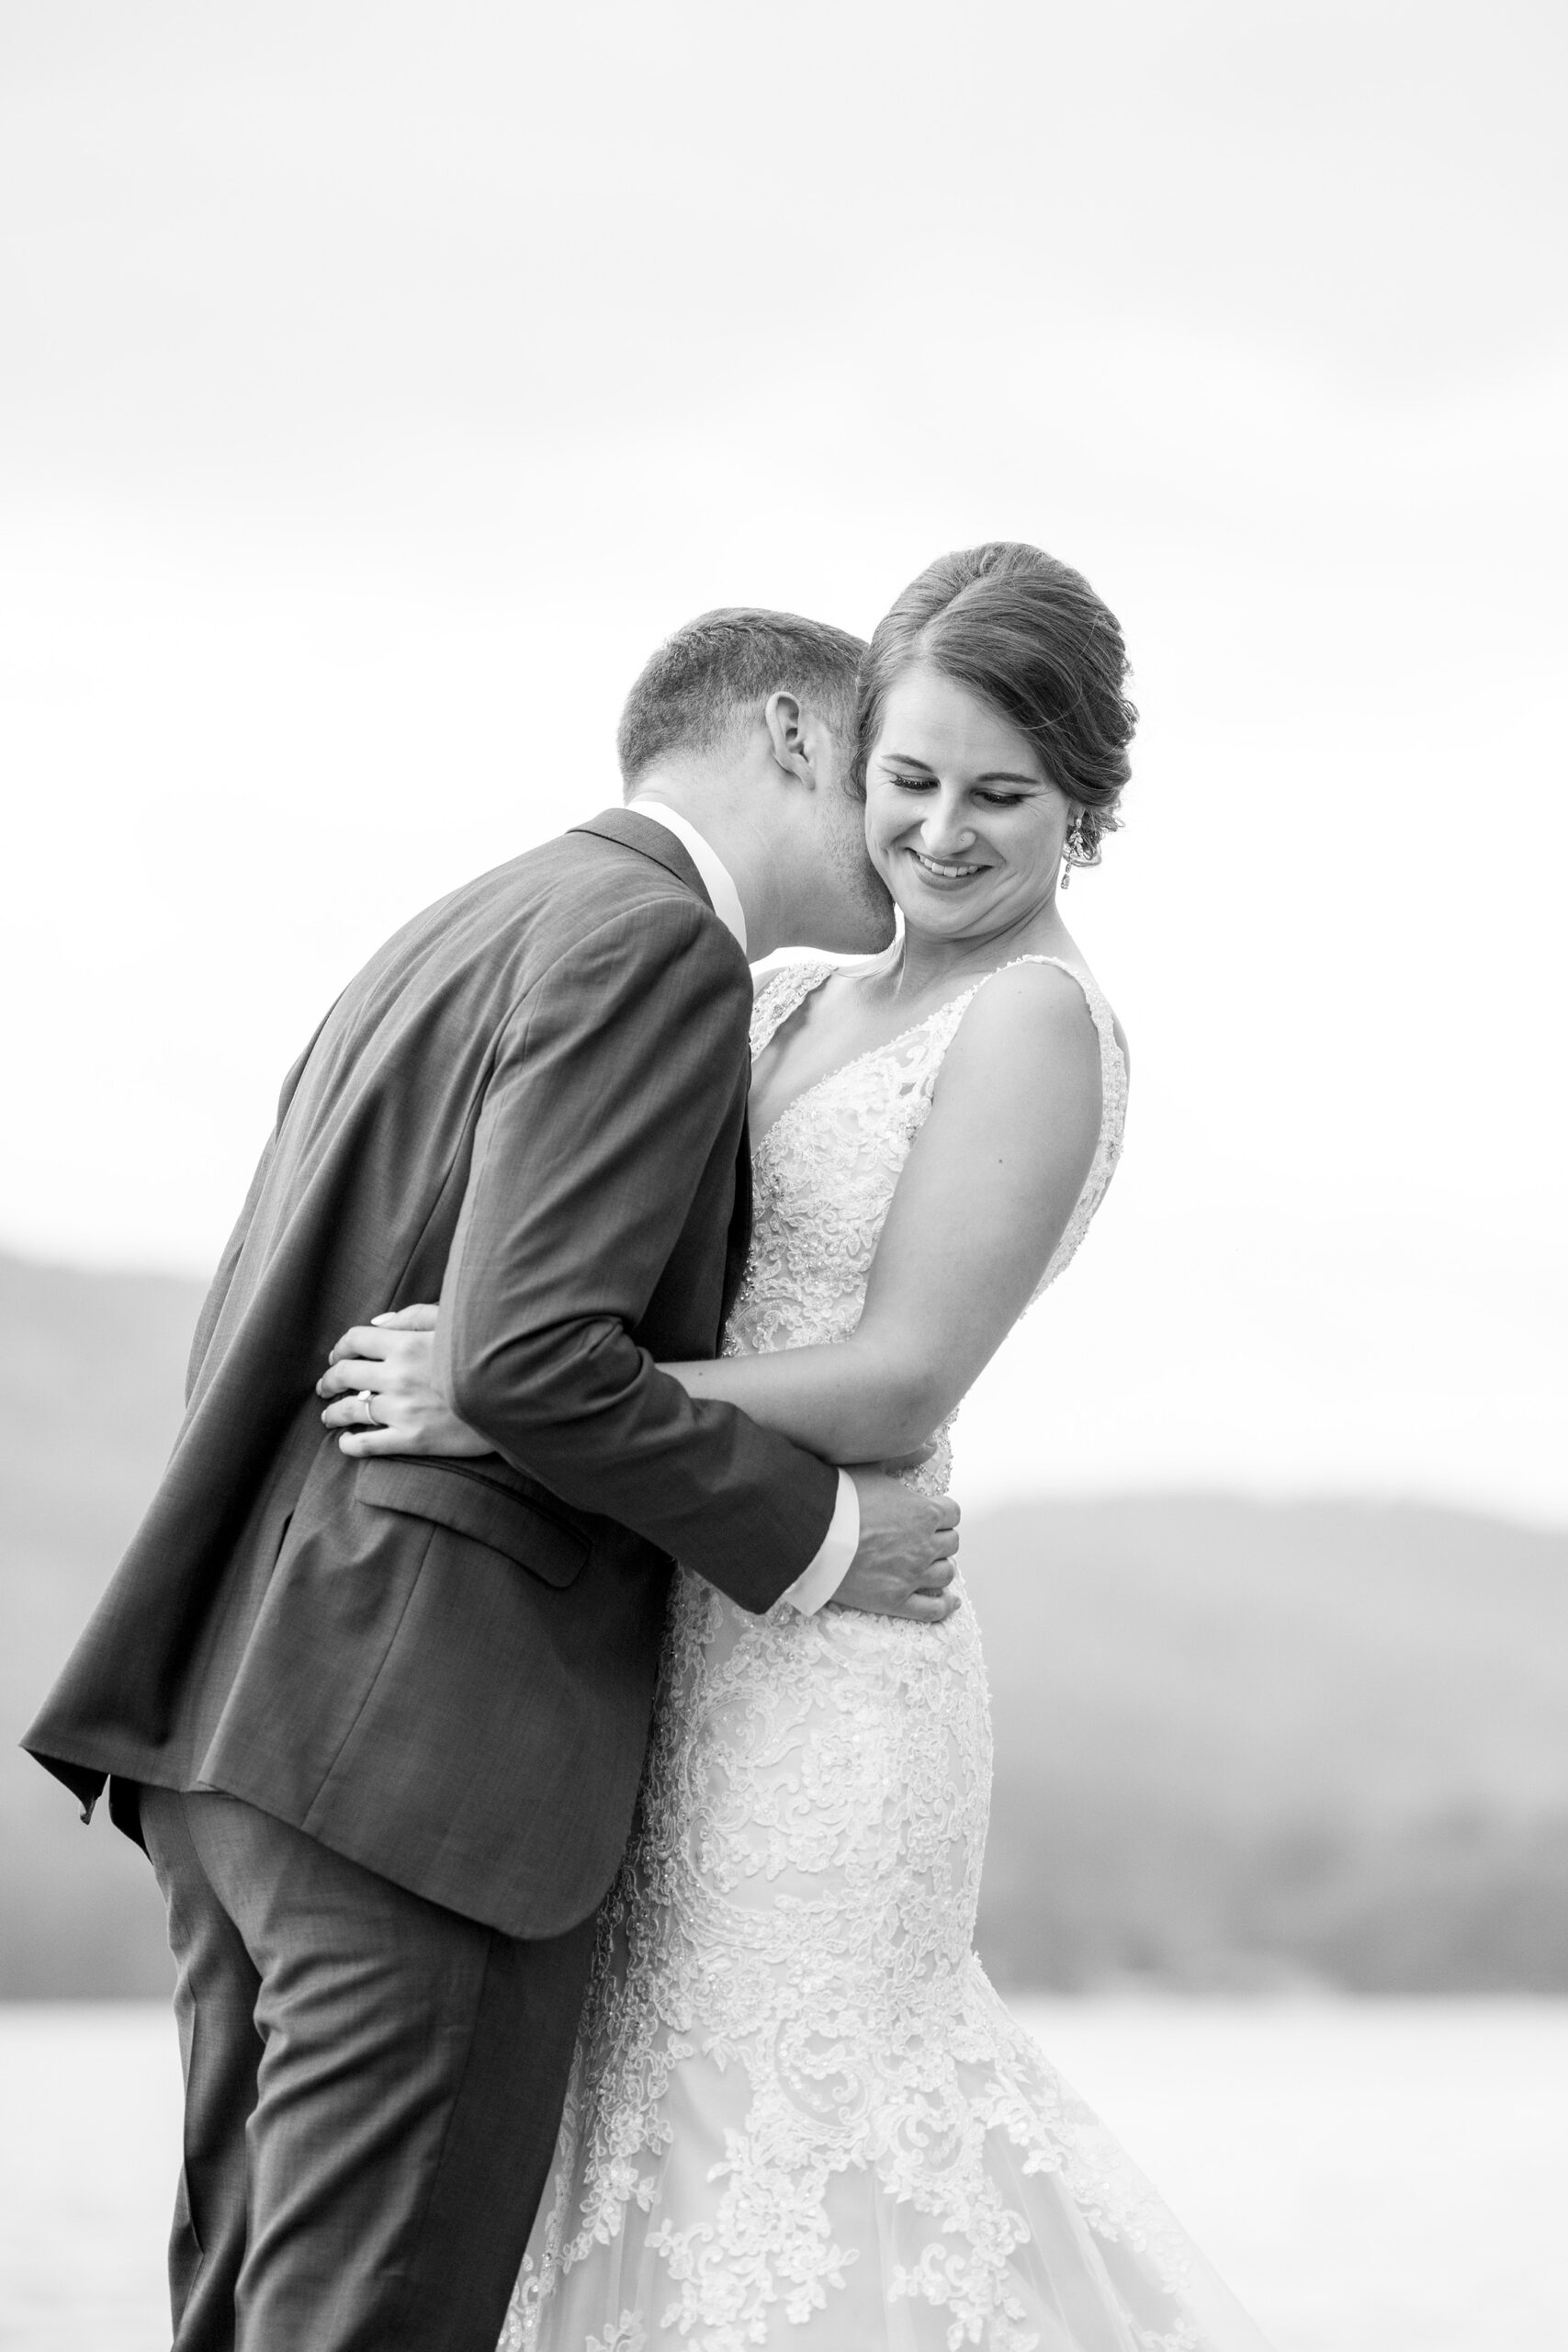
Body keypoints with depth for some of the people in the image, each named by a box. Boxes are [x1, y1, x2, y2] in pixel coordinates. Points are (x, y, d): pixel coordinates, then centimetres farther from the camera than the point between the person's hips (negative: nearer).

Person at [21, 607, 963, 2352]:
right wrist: (809, 1535, -8)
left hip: (253, 1692, 9)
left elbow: (241, 1348, 21)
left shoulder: (457, 939, 22)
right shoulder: (656, 942, -8)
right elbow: (525, 1356, -20)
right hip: (431, 1744, -9)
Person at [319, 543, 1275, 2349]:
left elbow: (895, 1388, -18)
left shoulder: (1038, 1018, -11)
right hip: (687, 1642, 8)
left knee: (786, 2181, -1)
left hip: (815, 1668, -8)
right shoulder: (799, 998, 14)